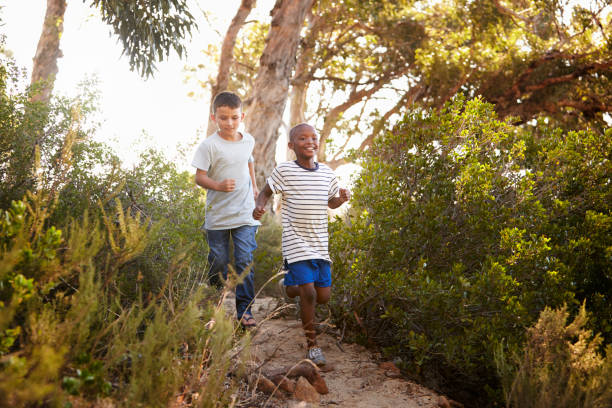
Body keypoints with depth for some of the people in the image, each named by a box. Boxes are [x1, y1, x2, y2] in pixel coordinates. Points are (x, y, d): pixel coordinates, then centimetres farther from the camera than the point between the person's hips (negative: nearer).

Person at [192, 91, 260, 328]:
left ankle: (244, 309, -1)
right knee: (218, 262, 6)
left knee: (245, 261, -6)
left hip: (245, 214, 3)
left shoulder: (248, 141, 6)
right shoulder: (210, 145, -9)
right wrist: (219, 186, -27)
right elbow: (199, 177, -11)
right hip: (217, 214, -2)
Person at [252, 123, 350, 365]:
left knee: (323, 296, 6)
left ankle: (292, 286, 41)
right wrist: (259, 207, -16)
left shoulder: (327, 173, 7)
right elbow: (266, 192, 5)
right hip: (296, 243, -5)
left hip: (320, 243, 5)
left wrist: (342, 199, -2)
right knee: (309, 293, -13)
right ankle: (312, 345, 4)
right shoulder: (284, 171, -6)